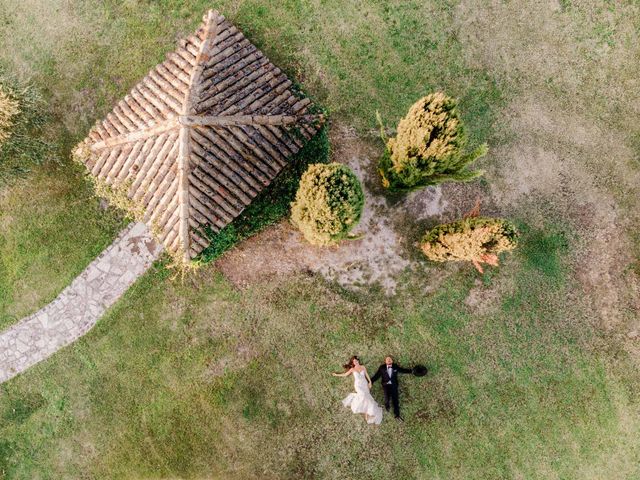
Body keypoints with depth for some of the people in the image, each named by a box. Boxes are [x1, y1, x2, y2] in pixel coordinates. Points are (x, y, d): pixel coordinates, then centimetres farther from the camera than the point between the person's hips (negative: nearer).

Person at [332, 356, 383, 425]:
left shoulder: (363, 367, 8)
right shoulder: (352, 369, 4)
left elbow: (366, 375, 12)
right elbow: (345, 374, 10)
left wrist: (370, 382, 6)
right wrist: (336, 375, 10)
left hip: (364, 384, 3)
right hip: (358, 385, -3)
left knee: (366, 395, -13)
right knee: (363, 395, -24)